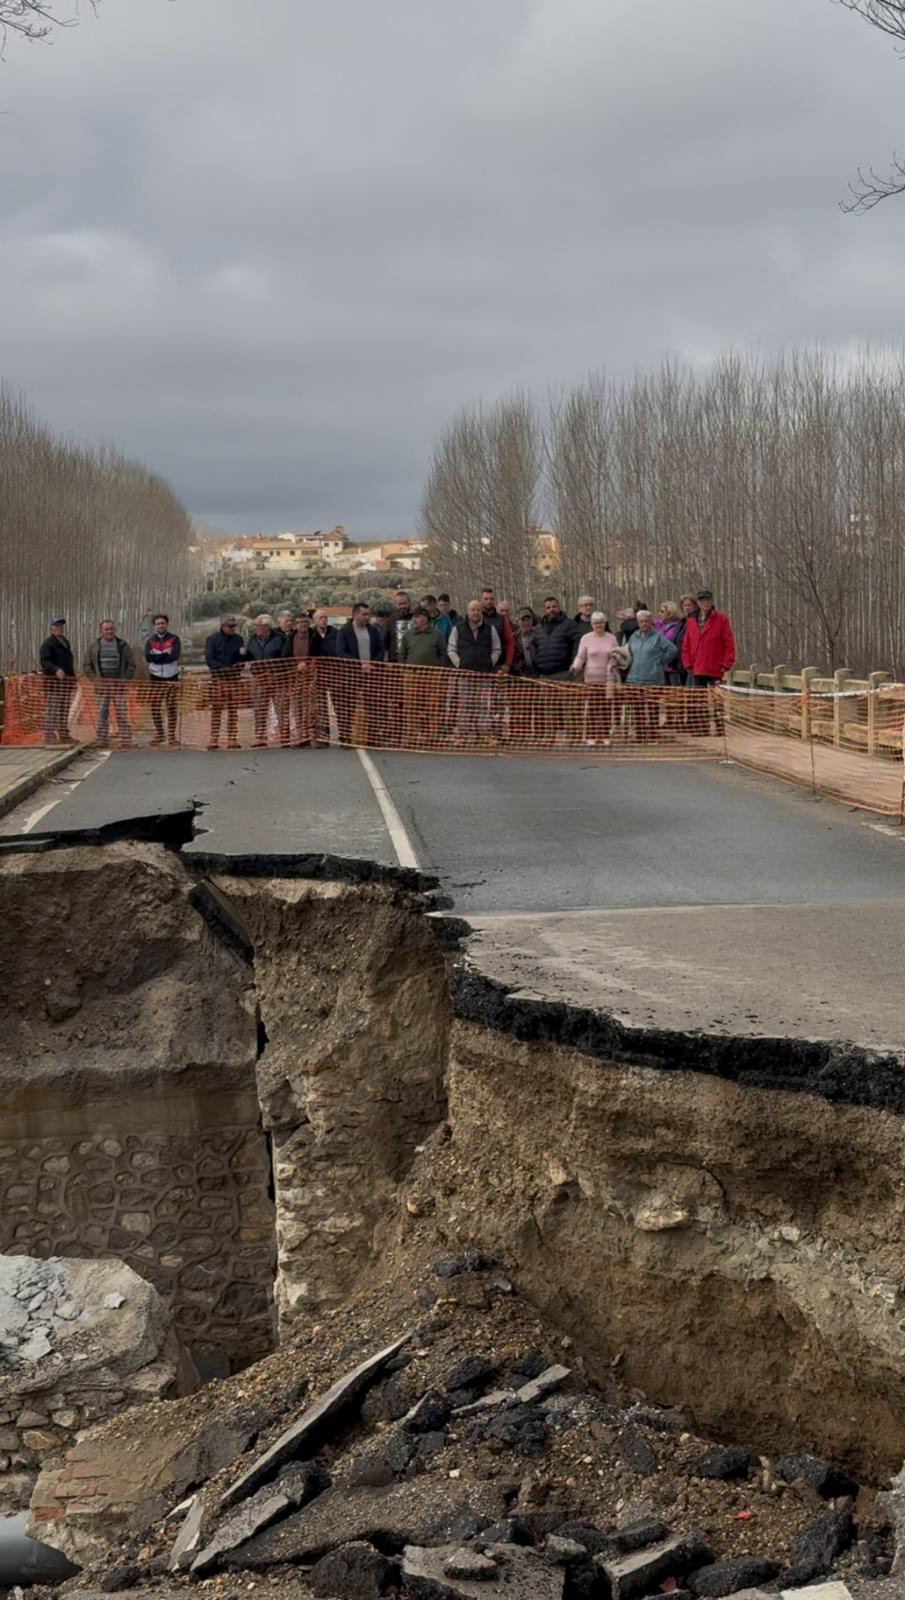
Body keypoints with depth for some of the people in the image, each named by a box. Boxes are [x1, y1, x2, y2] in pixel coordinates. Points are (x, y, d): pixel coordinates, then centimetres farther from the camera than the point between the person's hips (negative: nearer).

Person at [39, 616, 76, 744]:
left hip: (67, 680, 9)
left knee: (65, 710, 13)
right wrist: (56, 670, -35)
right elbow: (44, 661, -19)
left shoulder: (65, 642, 21)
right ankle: (49, 736, -10)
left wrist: (72, 678, 25)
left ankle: (64, 735, 20)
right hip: (54, 681, -9)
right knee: (52, 709, -10)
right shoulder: (48, 643, -8)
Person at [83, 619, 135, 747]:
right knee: (102, 714, 2)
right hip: (102, 685, 1)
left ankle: (125, 741, -2)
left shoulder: (123, 646, 6)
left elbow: (131, 665, 7)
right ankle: (101, 741, 6)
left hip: (118, 685, -1)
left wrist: (125, 679, -7)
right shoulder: (94, 647, 9)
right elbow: (87, 665, 11)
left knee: (122, 714, -4)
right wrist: (94, 678, -4)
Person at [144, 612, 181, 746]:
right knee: (155, 707, -3)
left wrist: (157, 657, -12)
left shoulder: (174, 639, 2)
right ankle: (158, 734, 9)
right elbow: (148, 656, -9)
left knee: (172, 707, 0)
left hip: (172, 677, -1)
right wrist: (165, 655, -13)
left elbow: (175, 655, -14)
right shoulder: (150, 640, 8)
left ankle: (172, 735, 7)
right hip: (156, 678, 1)